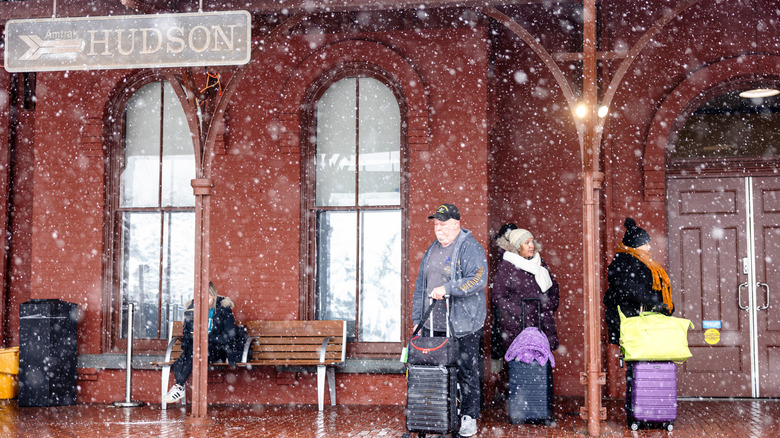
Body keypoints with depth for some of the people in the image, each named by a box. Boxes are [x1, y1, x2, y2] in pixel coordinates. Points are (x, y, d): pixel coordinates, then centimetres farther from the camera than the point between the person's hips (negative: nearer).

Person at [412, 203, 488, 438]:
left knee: (467, 372, -1)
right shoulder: (432, 250, 16)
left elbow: (478, 279, -20)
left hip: (464, 325, -6)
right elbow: (420, 286, 20)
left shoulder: (471, 248, -6)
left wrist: (447, 289, -28)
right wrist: (417, 319, 16)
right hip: (435, 326, 6)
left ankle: (469, 417, 10)